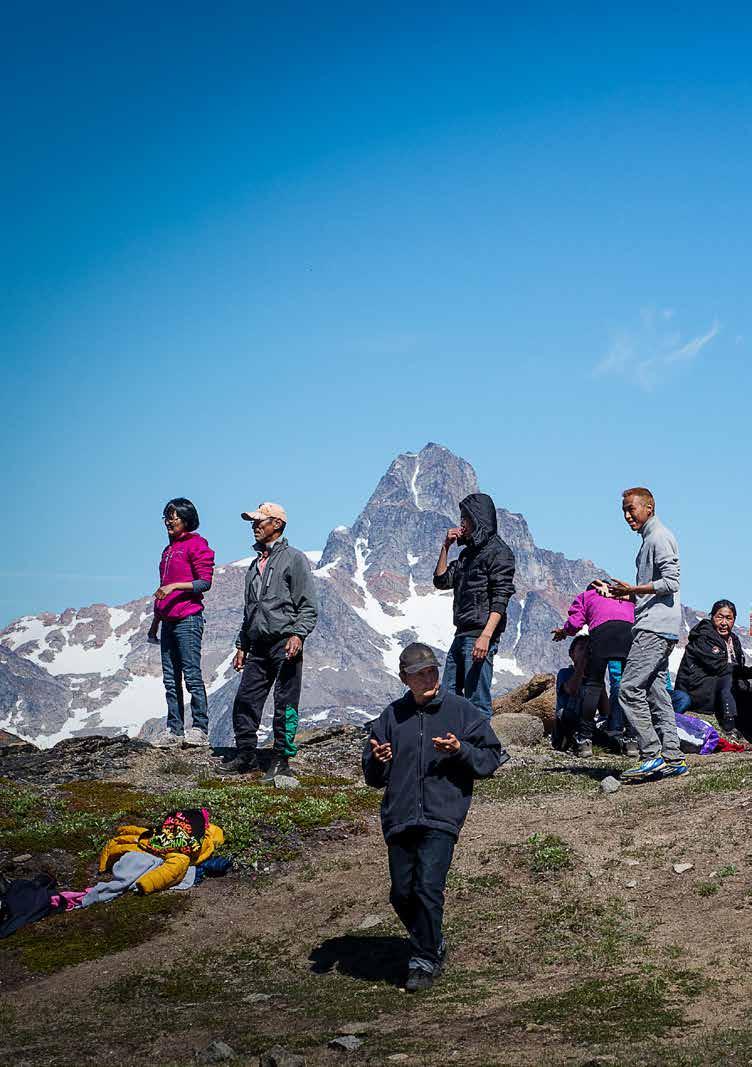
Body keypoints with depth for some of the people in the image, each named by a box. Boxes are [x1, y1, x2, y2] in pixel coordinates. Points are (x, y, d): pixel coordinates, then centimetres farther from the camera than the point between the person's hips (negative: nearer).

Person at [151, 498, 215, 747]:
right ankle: (174, 730, 9)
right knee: (171, 679, 7)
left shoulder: (196, 545, -5)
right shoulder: (169, 549, 21)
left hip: (188, 619, -9)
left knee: (192, 675, -9)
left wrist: (175, 586, -21)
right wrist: (156, 621, 25)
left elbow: (205, 582, -12)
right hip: (169, 621, 9)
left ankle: (200, 729, -7)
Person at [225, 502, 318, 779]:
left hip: (285, 644, -7)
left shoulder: (293, 558, -1)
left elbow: (308, 606, -7)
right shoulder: (256, 564, 21)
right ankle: (246, 755, 13)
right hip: (258, 646, 7)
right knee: (245, 700, 3)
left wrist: (297, 634, -20)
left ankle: (281, 759, 3)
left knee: (285, 704, -3)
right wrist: (242, 646, 21)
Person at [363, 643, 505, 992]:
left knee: (428, 887, -16)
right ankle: (433, 946, 28)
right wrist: (378, 760, -6)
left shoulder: (461, 711, 5)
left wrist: (460, 750, -12)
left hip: (442, 817, -4)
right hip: (399, 818, 4)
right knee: (402, 893, 5)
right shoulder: (391, 717, 12)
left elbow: (491, 757, 5)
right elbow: (374, 777, 17)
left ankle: (425, 961, -3)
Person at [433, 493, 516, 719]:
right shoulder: (468, 552, 21)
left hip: (481, 636, -9)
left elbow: (500, 599, -15)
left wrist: (486, 636, -24)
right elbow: (441, 580, 22)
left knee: (477, 701, -10)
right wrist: (445, 547, 11)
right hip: (461, 634, 9)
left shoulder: (498, 551, -6)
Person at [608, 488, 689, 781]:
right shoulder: (649, 539, 22)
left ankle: (652, 755, -15)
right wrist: (628, 595, 15)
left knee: (629, 689, -15)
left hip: (655, 629, -11)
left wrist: (632, 590, -16)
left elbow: (670, 583, -18)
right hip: (655, 628, 11)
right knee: (656, 692, 9)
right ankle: (673, 758, 9)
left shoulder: (659, 538, -9)